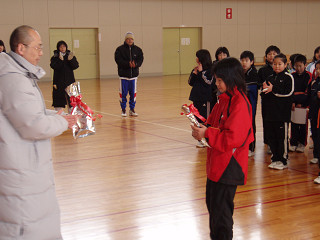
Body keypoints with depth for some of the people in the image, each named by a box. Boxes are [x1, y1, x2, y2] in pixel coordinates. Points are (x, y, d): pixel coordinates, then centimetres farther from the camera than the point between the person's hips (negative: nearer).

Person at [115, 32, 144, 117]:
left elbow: (140, 59, 2)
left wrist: (135, 64, -19)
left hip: (134, 74, 3)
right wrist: (128, 64, -24)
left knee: (133, 92, 8)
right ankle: (123, 110, 12)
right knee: (123, 93, 0)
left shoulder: (137, 49, 8)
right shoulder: (120, 49, -2)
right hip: (124, 74, -3)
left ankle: (132, 109, 18)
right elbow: (118, 60, -11)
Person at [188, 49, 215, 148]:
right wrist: (194, 73, -4)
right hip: (197, 98, 8)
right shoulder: (196, 70, 12)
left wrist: (201, 72, -16)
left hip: (207, 99, -8)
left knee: (206, 118, -3)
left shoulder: (211, 70, -8)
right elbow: (190, 82, 10)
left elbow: (208, 82, -20)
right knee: (198, 117, 10)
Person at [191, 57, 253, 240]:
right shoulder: (224, 99, 11)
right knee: (212, 203, 21)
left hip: (229, 167, -10)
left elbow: (233, 138, -26)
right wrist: (203, 127, -2)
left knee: (221, 211, -2)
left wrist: (206, 133, -20)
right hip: (216, 163, 10)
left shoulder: (240, 103, -20)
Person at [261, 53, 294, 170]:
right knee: (271, 136, 9)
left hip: (282, 112, -6)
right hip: (270, 112, 6)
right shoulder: (270, 78, 15)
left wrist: (273, 89, -17)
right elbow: (264, 95, 20)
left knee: (282, 137, -1)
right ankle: (275, 159, 20)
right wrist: (264, 90, -3)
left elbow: (289, 92, -14)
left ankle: (283, 160, 8)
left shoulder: (288, 77, -2)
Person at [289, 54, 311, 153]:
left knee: (303, 125, 2)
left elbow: (307, 91, -5)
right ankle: (293, 143, 12)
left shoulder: (308, 76, -2)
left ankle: (302, 144, 11)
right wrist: (292, 102, -9)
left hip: (304, 104, -2)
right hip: (294, 104, 2)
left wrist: (301, 103, -10)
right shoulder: (292, 76, 7)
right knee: (294, 124, 5)